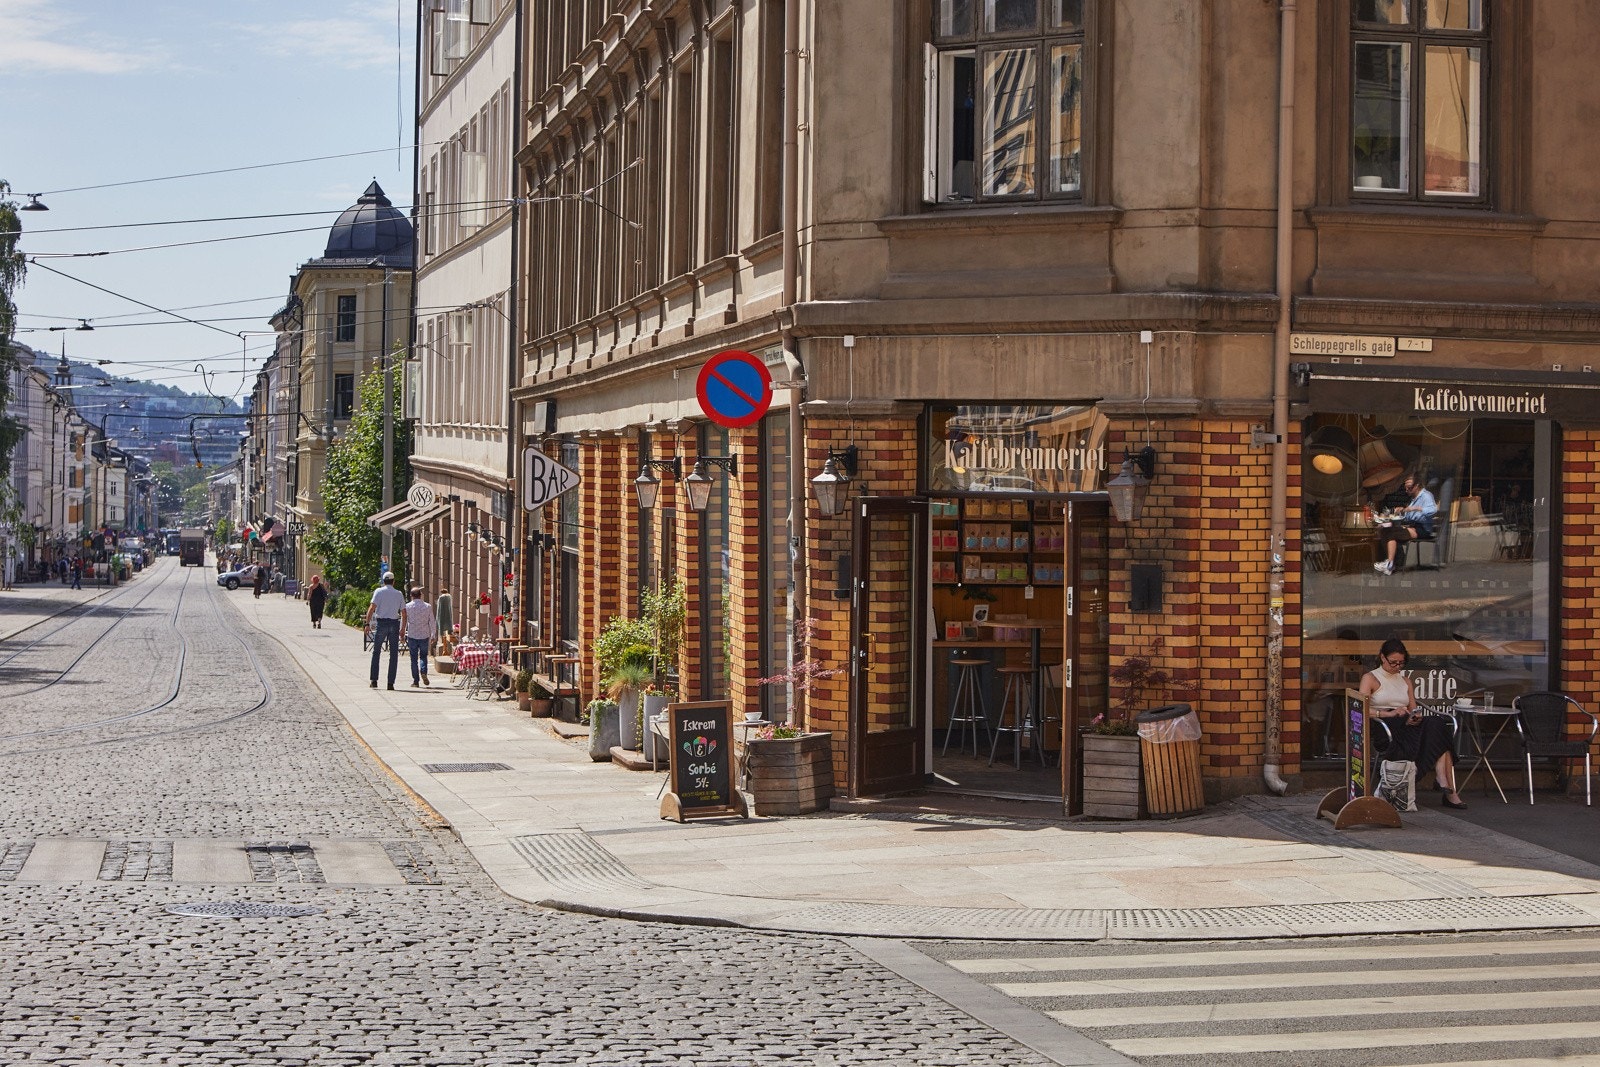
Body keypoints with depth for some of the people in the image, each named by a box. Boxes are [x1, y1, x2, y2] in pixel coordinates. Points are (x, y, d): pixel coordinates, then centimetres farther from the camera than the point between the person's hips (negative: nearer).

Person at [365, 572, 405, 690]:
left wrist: (367, 623, -13)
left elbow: (372, 608, -11)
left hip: (381, 623, -1)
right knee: (394, 654, 5)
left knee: (376, 652, 10)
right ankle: (391, 683, 2)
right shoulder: (399, 594, 8)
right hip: (394, 623, 2)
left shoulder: (379, 591, 1)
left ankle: (374, 680, 4)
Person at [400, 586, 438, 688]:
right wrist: (433, 635, 11)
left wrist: (402, 635, 12)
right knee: (423, 656, 15)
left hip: (412, 635, -1)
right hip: (424, 635, 1)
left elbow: (403, 622, 1)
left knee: (414, 658, 7)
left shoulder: (407, 607, -4)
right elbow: (432, 622, 1)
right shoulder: (428, 607, -2)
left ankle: (415, 680, 5)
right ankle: (423, 672, -12)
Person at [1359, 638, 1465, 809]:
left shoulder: (1405, 680, 26)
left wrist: (1416, 717, -5)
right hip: (1384, 727, -6)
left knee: (1437, 723, -28)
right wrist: (1390, 713, -19)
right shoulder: (1370, 678, 8)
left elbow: (1413, 709, 20)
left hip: (1407, 725, 6)